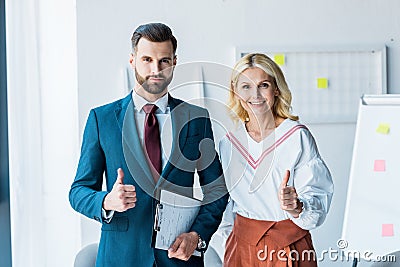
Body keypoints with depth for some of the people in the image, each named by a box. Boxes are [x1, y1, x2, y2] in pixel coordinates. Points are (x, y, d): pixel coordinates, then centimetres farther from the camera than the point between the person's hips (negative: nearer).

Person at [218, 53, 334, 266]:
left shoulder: (297, 136, -12)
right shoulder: (229, 139, 0)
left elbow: (319, 197, -15)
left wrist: (296, 206, -33)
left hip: (289, 247, -3)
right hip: (241, 245, 3)